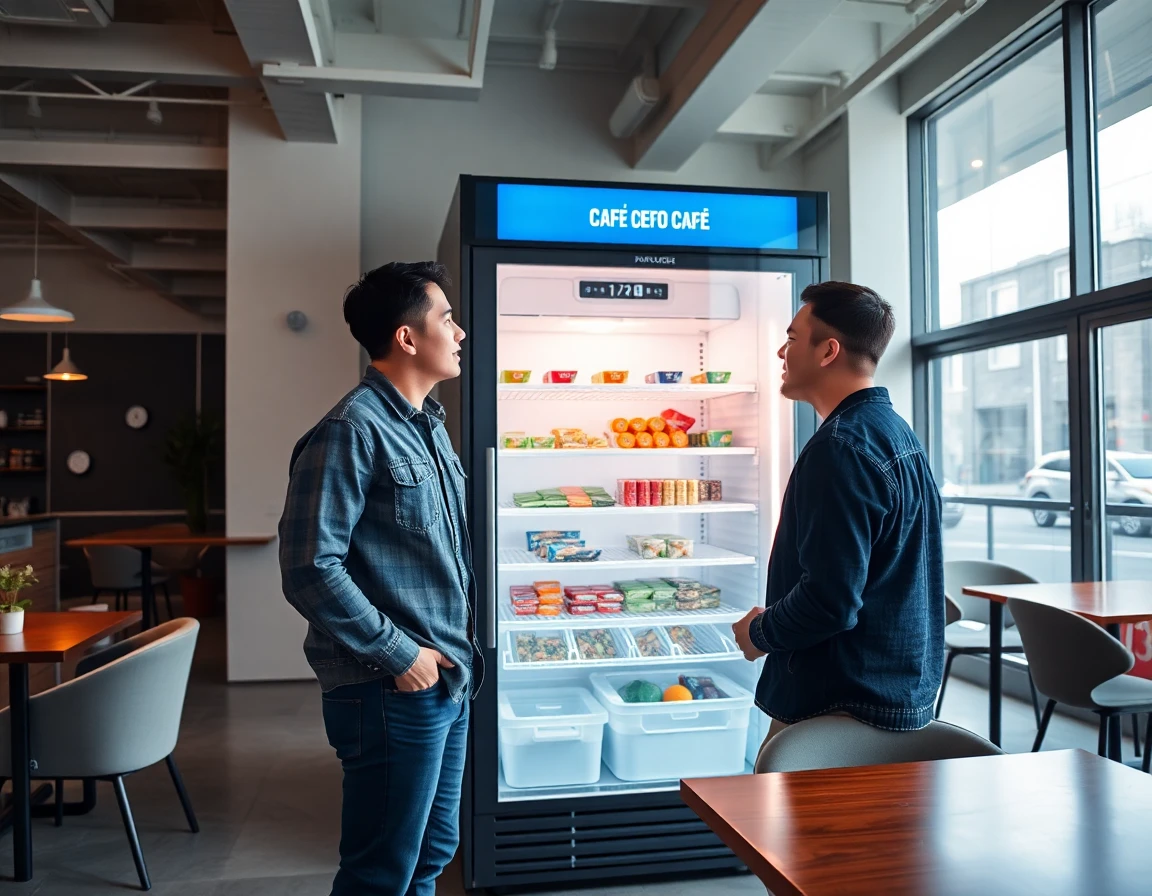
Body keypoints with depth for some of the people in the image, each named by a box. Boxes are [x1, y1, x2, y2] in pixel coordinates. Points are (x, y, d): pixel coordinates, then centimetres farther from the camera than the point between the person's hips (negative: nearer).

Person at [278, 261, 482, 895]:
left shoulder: (428, 425, 12)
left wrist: (457, 652, 12)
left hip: (447, 681, 9)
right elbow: (311, 569, -22)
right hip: (392, 693, -8)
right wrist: (398, 654, -17)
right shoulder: (352, 431, -16)